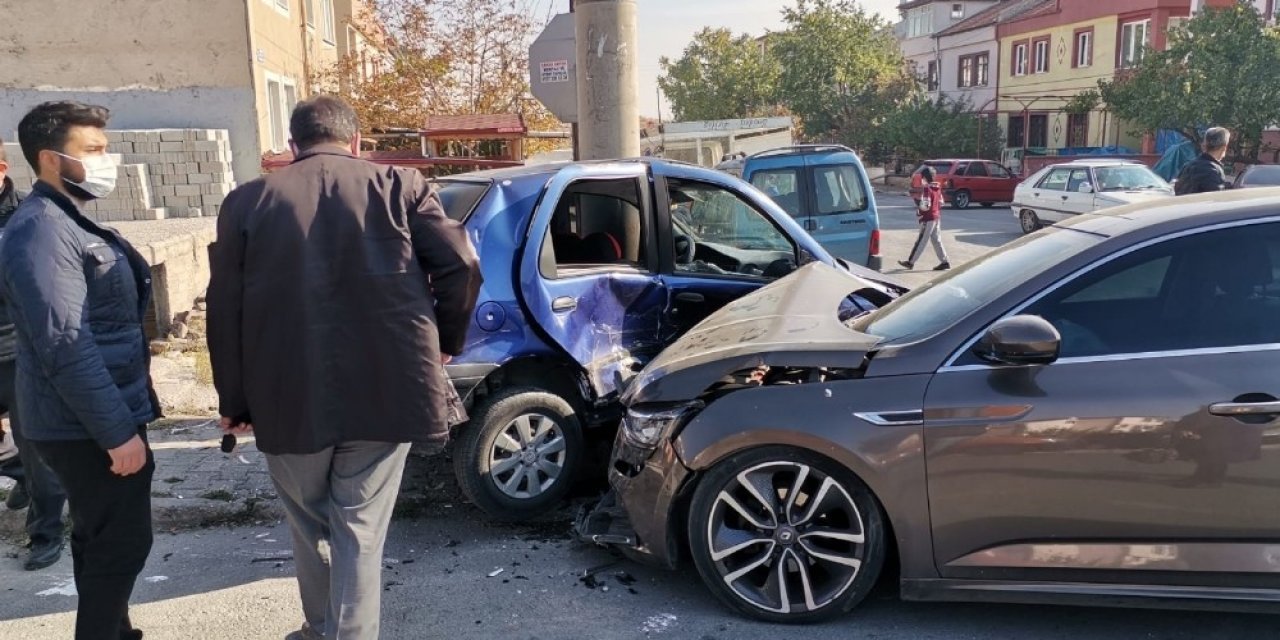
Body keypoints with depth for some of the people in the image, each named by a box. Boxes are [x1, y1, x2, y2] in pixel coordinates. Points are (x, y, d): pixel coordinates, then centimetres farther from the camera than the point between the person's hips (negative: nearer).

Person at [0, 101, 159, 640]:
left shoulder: (67, 222, 12)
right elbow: (67, 347, -25)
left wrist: (122, 416, 20)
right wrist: (118, 430, -24)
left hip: (92, 421, 10)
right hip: (87, 427, -10)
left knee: (102, 540, 19)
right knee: (120, 544, -2)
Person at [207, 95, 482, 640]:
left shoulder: (247, 201, 4)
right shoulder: (399, 186, 1)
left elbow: (224, 309, 3)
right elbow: (461, 266, -5)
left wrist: (234, 401, 12)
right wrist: (445, 340, 11)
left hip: (289, 396, 2)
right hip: (384, 389, -1)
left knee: (309, 527, 22)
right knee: (360, 532, 8)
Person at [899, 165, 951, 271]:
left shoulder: (926, 188, -16)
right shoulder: (937, 187, 10)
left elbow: (924, 206, -21)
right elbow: (940, 202, 16)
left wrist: (916, 200, -9)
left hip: (928, 219, -9)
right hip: (937, 217, 9)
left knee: (921, 242, -3)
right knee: (936, 240, 12)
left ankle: (910, 262, 3)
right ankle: (944, 262, 10)